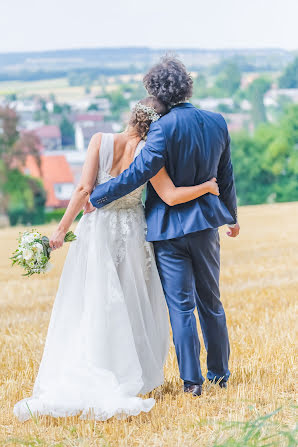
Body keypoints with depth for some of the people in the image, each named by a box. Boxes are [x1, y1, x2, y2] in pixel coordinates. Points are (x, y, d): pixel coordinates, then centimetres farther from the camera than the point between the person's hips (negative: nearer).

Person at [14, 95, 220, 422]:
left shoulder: (101, 141, -11)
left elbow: (84, 189, -15)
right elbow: (171, 196, -18)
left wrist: (62, 228, -11)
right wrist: (207, 187, -3)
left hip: (96, 229, 1)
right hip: (131, 232, -1)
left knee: (91, 308, 7)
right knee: (136, 309, 13)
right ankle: (133, 378, 15)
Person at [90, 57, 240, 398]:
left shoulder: (165, 128, -18)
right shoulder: (217, 122, 1)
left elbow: (138, 173, -19)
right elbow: (225, 176, 11)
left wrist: (96, 197, -9)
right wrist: (231, 216, 25)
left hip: (169, 228, -5)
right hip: (206, 223, 5)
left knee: (181, 306, 2)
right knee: (211, 302, 17)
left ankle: (192, 379, 3)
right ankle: (219, 373, 25)